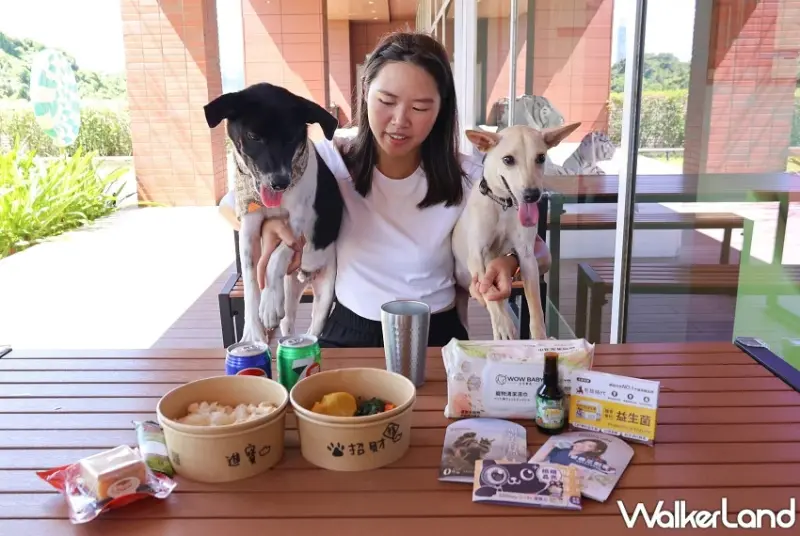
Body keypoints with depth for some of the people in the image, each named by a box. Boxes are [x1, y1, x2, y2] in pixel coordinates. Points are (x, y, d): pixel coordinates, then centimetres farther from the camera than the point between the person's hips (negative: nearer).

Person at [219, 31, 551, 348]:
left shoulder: (466, 177, -8)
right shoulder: (331, 160, -9)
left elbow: (536, 252, 2)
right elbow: (234, 202, -1)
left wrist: (507, 261, -25)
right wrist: (268, 225, -26)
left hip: (436, 335, 1)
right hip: (349, 333, 0)